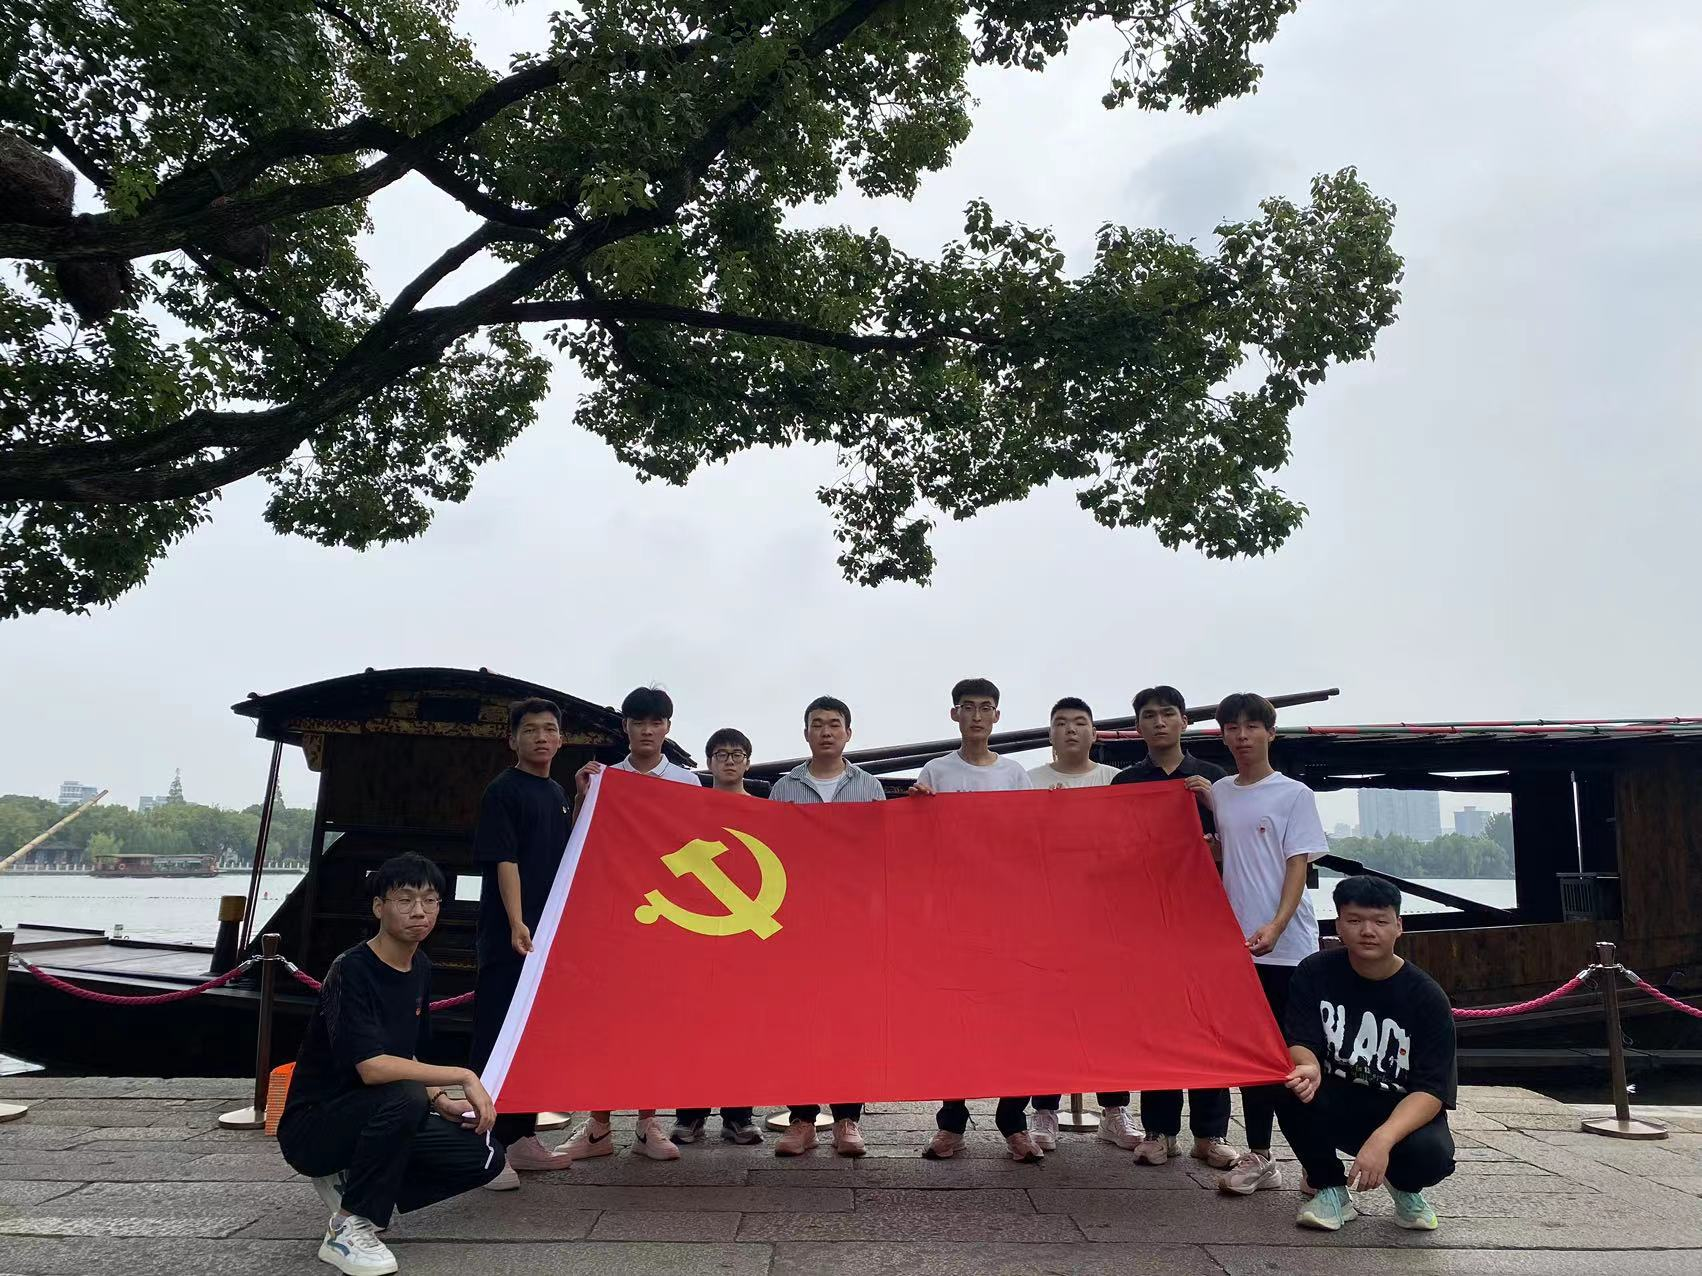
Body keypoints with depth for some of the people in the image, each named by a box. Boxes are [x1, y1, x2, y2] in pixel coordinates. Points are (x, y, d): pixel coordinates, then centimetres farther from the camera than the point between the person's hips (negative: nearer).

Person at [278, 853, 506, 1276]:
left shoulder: (421, 968, 4)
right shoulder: (351, 972, -21)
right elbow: (372, 1068, -33)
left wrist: (441, 1102, -1)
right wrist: (463, 1076, -28)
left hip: (372, 1119, 8)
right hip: (312, 1127, -8)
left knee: (484, 1156, -6)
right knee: (405, 1096, -36)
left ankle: (350, 1183, 9)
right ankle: (349, 1228, -17)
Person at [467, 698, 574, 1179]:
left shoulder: (558, 794, 16)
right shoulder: (502, 791, -5)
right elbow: (504, 860, -14)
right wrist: (517, 924, -22)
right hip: (508, 936, -7)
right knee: (497, 1039, -4)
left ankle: (521, 1137, 21)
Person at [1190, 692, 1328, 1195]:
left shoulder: (1294, 795, -3)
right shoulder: (1217, 793, 11)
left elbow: (1298, 865, -9)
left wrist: (1276, 925, -23)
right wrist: (1209, 804, 6)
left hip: (1287, 946, -5)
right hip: (1236, 942, 5)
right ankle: (1258, 1157, 18)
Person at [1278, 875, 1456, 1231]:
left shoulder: (1427, 998, -13)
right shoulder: (1315, 973, -7)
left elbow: (1431, 1091, -19)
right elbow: (1299, 1044, -14)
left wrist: (1382, 1139, -38)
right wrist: (1308, 1068, -41)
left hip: (1401, 1114, -1)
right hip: (1333, 1105, 1)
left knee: (1431, 1155, -34)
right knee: (1293, 1088, -32)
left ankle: (1403, 1187, 8)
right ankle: (1331, 1189, -4)